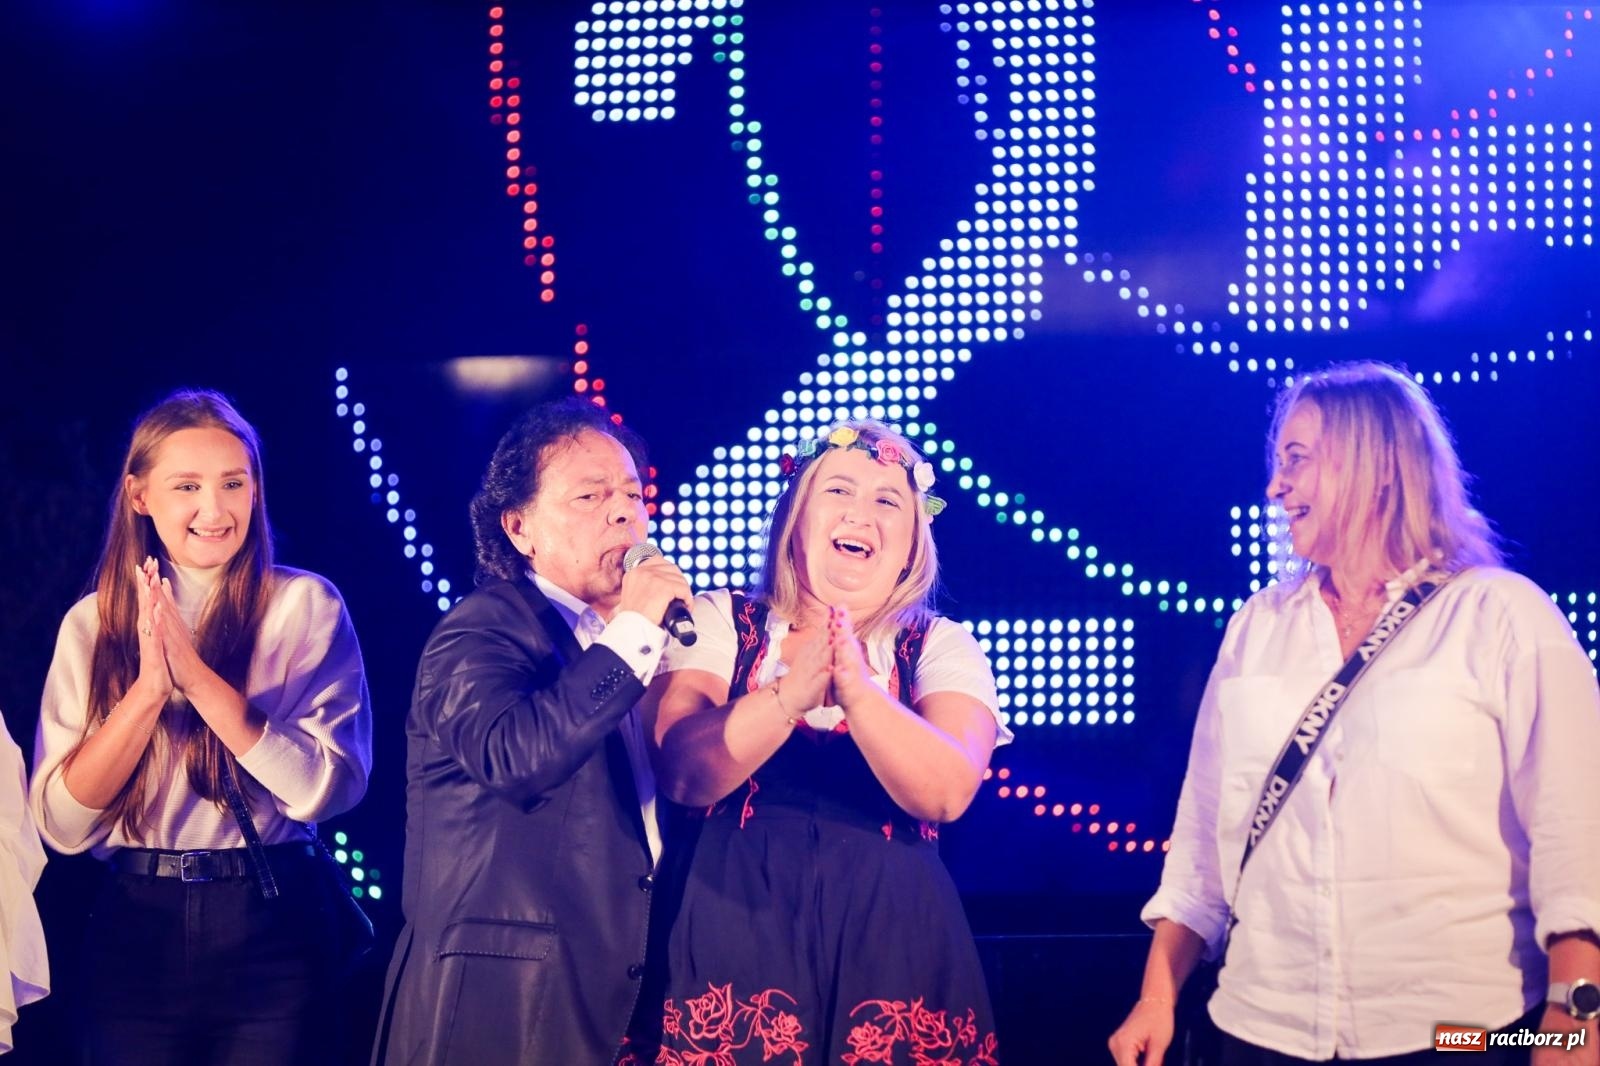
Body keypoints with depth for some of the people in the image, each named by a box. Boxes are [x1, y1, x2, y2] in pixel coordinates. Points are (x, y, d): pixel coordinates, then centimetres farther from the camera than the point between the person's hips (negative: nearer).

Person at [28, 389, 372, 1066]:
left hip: (272, 928, -2)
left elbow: (329, 787, -14)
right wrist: (148, 687, -17)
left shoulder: (305, 605, -3)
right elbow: (61, 824, -6)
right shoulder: (94, 623, 2)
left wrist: (198, 677, -20)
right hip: (134, 929, 2)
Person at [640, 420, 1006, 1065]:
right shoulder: (718, 624, 6)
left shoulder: (941, 648, 6)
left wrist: (857, 687, -25)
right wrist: (790, 693, -24)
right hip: (739, 926, -1)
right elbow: (681, 773, -10)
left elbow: (947, 791, -11)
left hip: (892, 935, 1)